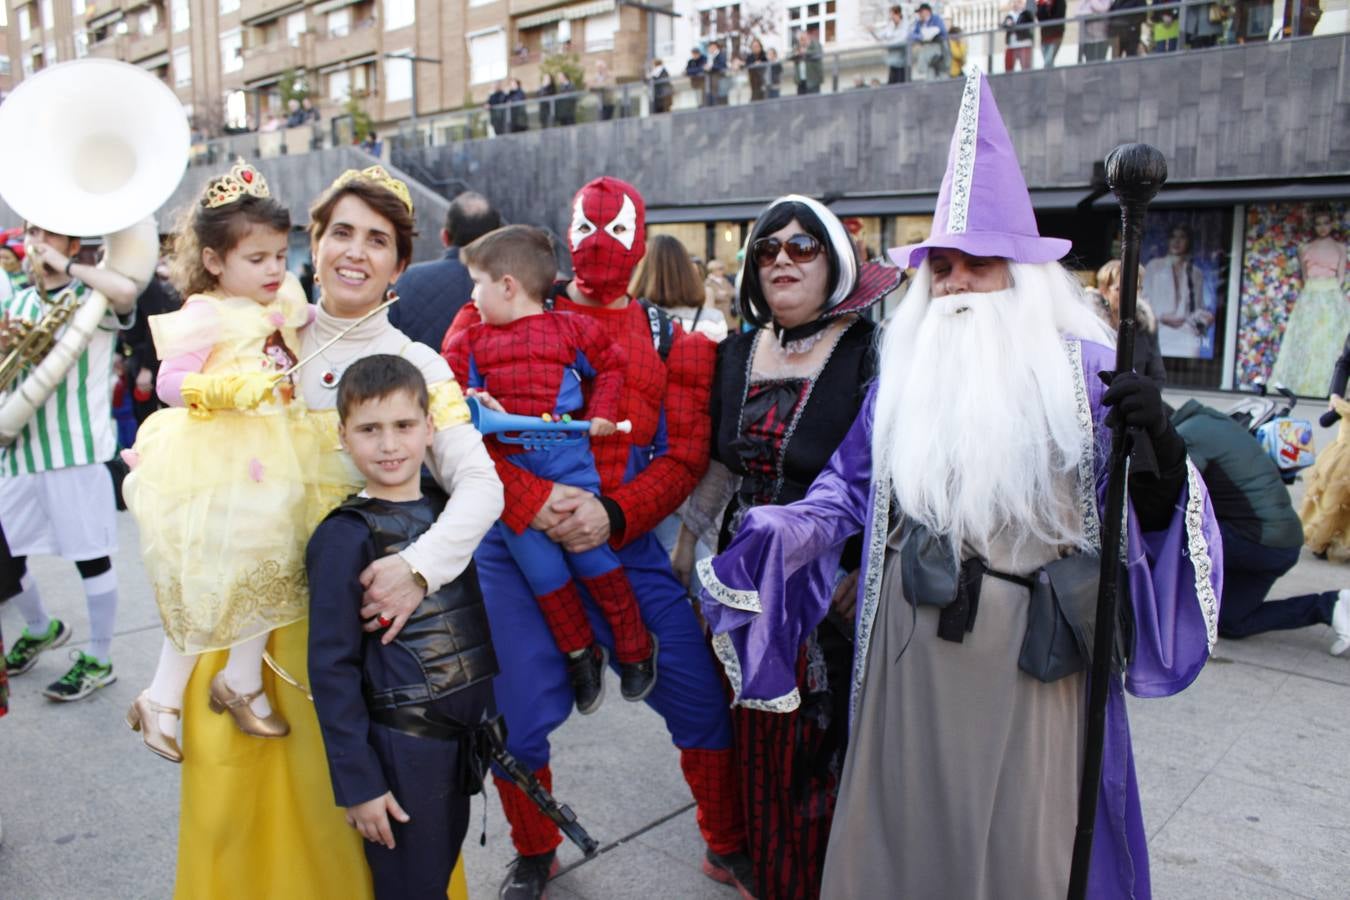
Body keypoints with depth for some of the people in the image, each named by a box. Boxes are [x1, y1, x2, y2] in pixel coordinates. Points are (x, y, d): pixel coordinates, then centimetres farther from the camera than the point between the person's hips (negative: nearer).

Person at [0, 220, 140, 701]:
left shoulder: (91, 297, -4)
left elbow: (128, 290, -28)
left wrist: (67, 266, -16)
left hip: (77, 448, -6)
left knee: (91, 556, 2)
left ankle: (98, 660, 16)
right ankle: (41, 629, 42)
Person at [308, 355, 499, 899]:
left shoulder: (446, 509, 3)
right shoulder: (345, 537, -13)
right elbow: (331, 667, -12)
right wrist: (356, 781, -12)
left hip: (464, 735, 6)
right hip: (400, 745, -5)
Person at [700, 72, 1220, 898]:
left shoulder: (1086, 371, -7)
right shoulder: (904, 368, 4)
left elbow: (1142, 515, -10)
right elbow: (852, 484, 8)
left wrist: (1162, 458, -31)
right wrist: (777, 533, -7)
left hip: (1033, 648, -3)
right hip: (912, 641, 3)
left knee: (1022, 831, 11)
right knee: (907, 813, 17)